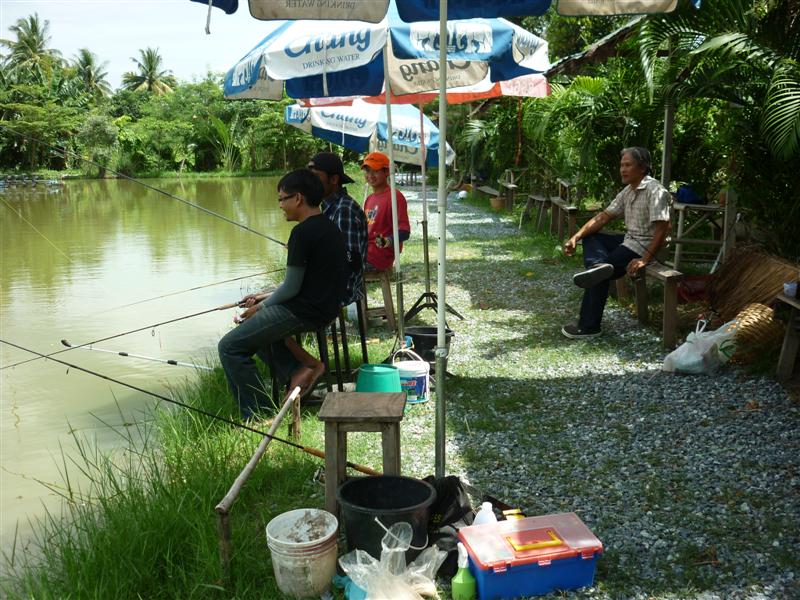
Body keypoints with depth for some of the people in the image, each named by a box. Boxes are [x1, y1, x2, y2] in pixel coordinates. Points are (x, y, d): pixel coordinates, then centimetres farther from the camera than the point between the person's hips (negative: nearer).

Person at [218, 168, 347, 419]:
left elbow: (292, 287, -16)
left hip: (305, 312, -10)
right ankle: (303, 364, 11)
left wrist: (261, 307, 1)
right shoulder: (328, 227, 12)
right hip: (325, 307, 10)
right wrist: (267, 297, 16)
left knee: (230, 347, -5)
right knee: (252, 326, 27)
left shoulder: (303, 232, -18)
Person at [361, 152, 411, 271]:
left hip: (380, 255, -9)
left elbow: (404, 231, -16)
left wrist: (387, 241, -33)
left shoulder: (395, 197, -10)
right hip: (366, 251, 9)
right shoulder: (369, 199, 19)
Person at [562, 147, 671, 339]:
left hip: (643, 247, -10)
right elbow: (604, 217, 8)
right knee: (589, 237, 6)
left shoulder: (655, 191, -18)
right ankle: (598, 265, -27)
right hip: (628, 240, 10)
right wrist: (576, 237, -3)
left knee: (600, 276, -16)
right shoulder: (628, 191, 10)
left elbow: (663, 228, -24)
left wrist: (645, 260, -29)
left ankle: (589, 326, -6)